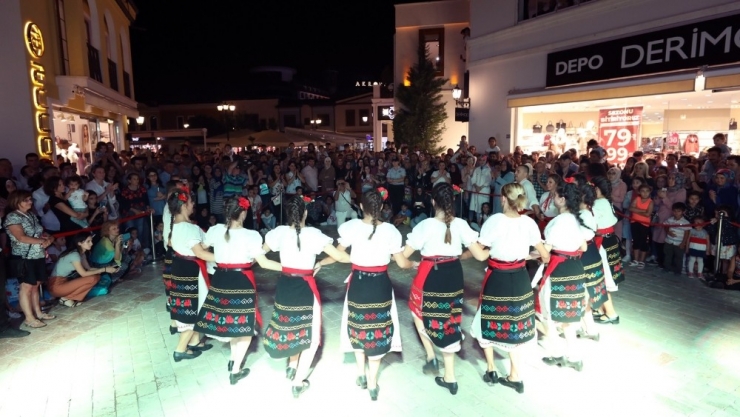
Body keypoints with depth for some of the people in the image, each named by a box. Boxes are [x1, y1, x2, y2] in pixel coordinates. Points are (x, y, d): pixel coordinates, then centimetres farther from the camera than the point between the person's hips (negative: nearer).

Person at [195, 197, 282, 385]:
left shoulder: (215, 230, -4)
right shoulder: (251, 235, -18)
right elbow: (264, 263, -19)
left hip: (220, 280, 5)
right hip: (242, 282, -5)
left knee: (229, 320, 23)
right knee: (243, 324, 9)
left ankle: (234, 358, 37)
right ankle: (235, 371, 16)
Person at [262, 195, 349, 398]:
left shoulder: (279, 232, -5)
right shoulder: (313, 234, -16)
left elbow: (261, 251, 12)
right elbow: (339, 256, -15)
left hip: (284, 285, 5)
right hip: (305, 287, -5)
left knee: (291, 326, 27)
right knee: (310, 333, 12)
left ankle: (292, 367, 42)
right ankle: (299, 383, 17)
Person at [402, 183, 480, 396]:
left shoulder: (426, 225, -15)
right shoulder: (461, 224, -6)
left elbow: (404, 254, -12)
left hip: (430, 276, -4)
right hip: (454, 275, 4)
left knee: (420, 312, 26)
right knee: (449, 320, 14)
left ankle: (431, 357, 25)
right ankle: (450, 378, 23)